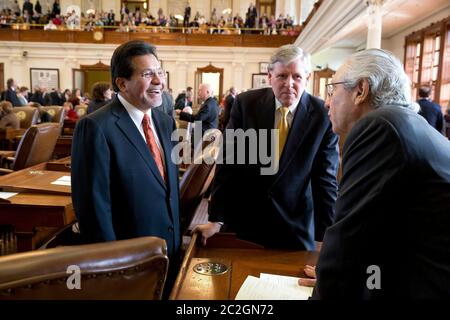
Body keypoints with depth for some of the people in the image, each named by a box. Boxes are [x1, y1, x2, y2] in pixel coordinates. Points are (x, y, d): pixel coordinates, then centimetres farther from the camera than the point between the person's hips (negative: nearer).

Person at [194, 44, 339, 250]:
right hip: (244, 219, 1)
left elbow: (326, 178, -7)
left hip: (296, 227, -1)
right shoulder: (245, 103, -8)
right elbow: (228, 163, -7)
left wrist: (324, 236, -7)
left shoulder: (324, 116, -10)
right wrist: (216, 219, -8)